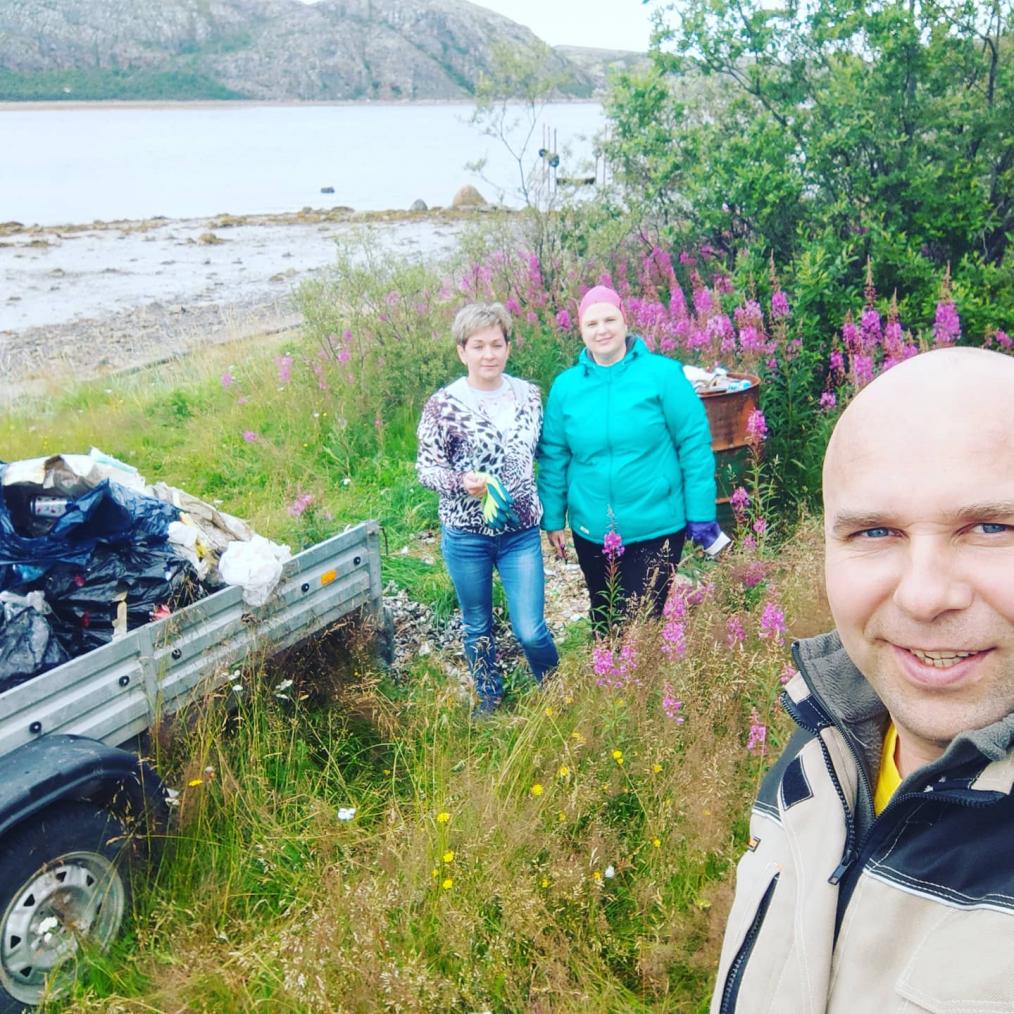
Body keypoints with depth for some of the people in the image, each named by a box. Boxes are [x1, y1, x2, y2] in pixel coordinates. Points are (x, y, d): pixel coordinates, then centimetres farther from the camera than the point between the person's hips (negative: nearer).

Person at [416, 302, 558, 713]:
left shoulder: (528, 394, 2)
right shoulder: (443, 405, -11)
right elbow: (426, 468, -7)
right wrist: (462, 482, -27)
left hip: (521, 532, 2)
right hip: (466, 534, -2)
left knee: (531, 631, 1)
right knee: (478, 629, 14)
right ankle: (490, 703, 37)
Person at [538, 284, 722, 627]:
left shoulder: (662, 374, -9)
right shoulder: (565, 386, 0)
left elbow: (694, 444, -7)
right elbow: (553, 457, 7)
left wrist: (701, 514, -8)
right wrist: (552, 519, 8)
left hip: (656, 528, -3)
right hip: (591, 531, 4)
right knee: (604, 622, 20)